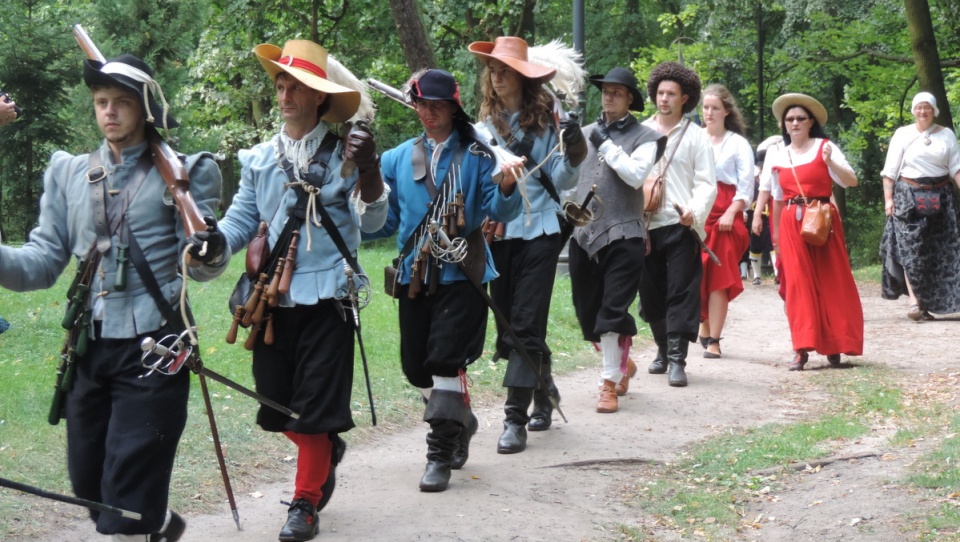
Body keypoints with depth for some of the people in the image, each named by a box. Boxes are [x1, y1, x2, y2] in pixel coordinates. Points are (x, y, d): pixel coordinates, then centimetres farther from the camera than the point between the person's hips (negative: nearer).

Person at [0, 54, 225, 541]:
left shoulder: (183, 172, -1)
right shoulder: (68, 173, 10)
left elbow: (198, 266, -4)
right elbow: (45, 260, 5)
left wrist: (209, 256, -28)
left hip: (152, 347, -5)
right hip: (89, 347, 5)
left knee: (126, 502, -6)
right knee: (89, 484, 17)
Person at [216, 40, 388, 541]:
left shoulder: (344, 153, -1)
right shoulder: (258, 158, 9)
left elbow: (371, 222, -9)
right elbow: (241, 219, 11)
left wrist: (368, 171, -26)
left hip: (326, 296, -4)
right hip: (272, 296, 4)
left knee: (315, 408, -2)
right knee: (276, 402, 10)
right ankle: (327, 450, 38)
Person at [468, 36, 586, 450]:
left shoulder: (545, 121, -2)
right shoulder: (485, 125, 7)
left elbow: (563, 181, 0)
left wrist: (572, 154, -18)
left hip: (538, 232, -4)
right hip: (498, 233, 4)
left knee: (525, 323, -8)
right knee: (507, 324, 10)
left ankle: (516, 419, -8)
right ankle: (543, 391, 32)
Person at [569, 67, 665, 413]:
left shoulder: (643, 137, 0)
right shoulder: (585, 133, 14)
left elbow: (636, 175, -16)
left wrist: (606, 145, -11)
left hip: (622, 235, -5)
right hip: (583, 233, 5)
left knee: (613, 311, -8)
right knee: (587, 311, 11)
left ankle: (610, 382, -2)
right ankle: (621, 362, 32)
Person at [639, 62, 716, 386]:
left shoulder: (696, 137, 3)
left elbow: (706, 184, -1)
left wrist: (694, 212, -19)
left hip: (681, 226, -3)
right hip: (645, 225, 3)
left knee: (681, 292, -6)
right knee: (651, 293, 10)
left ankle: (677, 359, -7)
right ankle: (663, 350, 28)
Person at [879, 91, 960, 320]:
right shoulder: (902, 134, 3)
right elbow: (890, 170, 2)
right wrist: (888, 198, -6)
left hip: (940, 197, 3)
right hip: (909, 197, -3)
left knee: (941, 251, 1)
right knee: (911, 249, -11)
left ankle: (930, 301, 10)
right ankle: (915, 302, -16)